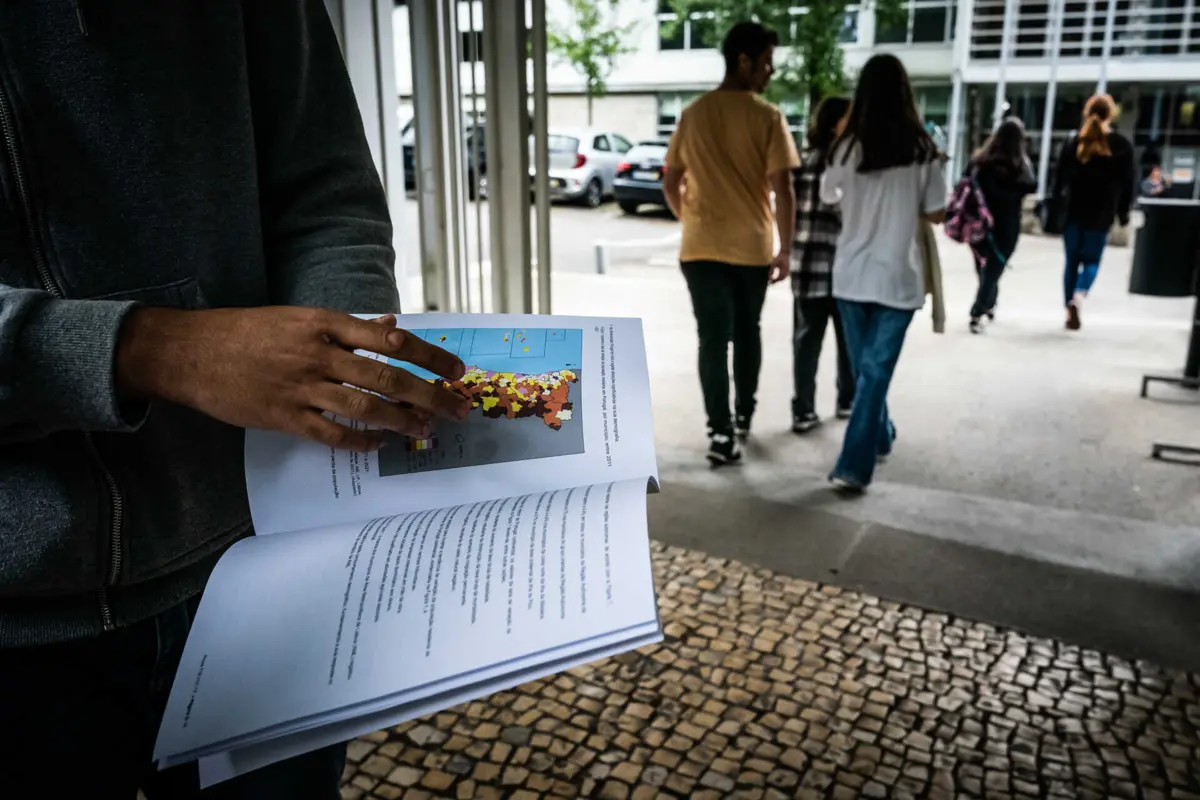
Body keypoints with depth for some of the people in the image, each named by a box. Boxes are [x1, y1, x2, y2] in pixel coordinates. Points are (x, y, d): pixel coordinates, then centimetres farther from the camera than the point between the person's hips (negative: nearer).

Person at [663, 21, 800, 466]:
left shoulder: (693, 114, 4)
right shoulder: (768, 117, -7)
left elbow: (671, 185, 9)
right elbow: (782, 190, -12)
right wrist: (785, 250, -3)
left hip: (701, 247, 2)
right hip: (753, 247, -1)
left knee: (713, 339, 2)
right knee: (746, 333, 18)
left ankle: (721, 433, -4)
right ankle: (743, 414, 31)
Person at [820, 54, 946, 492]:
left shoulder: (848, 145, -5)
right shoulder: (922, 149, -7)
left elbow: (828, 198, 11)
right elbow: (936, 214, 0)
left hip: (852, 274, 2)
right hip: (898, 276, -2)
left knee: (864, 365, 18)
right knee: (876, 370, 1)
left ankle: (880, 437, 37)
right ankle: (854, 465, -4)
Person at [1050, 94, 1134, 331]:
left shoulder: (1073, 142, 2)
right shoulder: (1122, 146, -2)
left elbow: (1059, 179, 2)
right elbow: (1126, 182, 1)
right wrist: (1123, 212, 11)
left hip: (1073, 211, 1)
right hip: (1101, 214, -1)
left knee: (1072, 261, 11)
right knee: (1092, 260, 10)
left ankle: (1070, 311, 10)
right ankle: (1078, 296, -18)